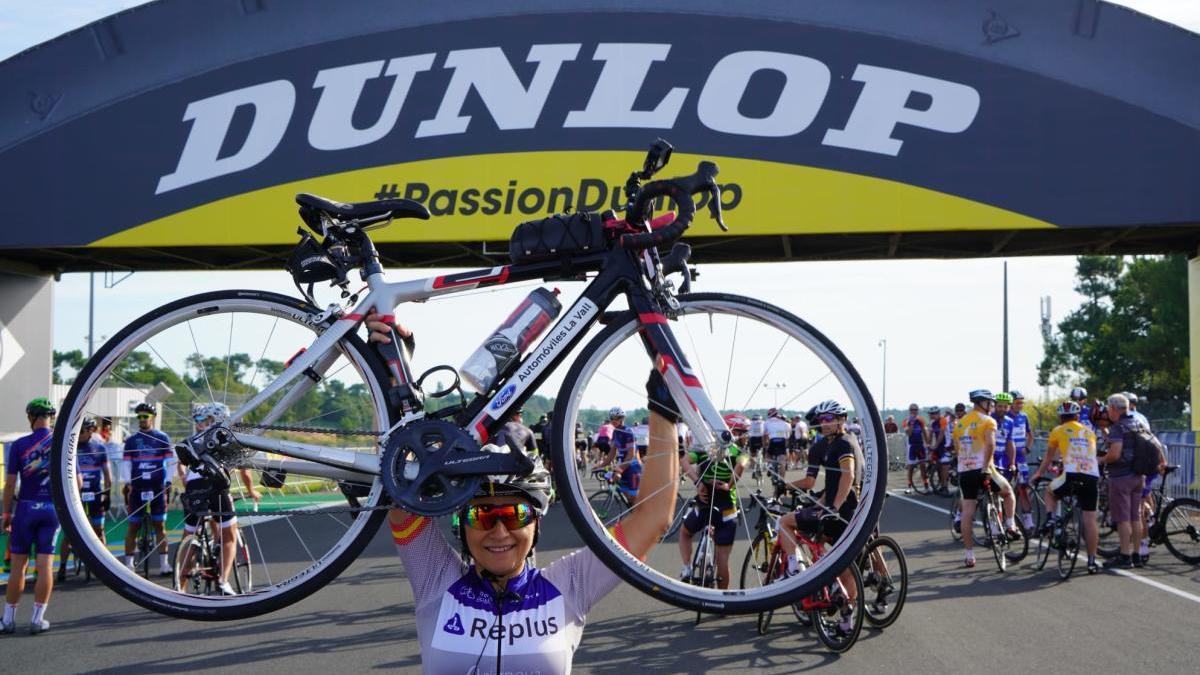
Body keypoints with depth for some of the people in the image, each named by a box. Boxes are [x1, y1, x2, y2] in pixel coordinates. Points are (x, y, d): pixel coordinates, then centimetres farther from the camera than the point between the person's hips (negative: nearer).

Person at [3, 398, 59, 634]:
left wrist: (6, 513, 4)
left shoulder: (19, 445, -5)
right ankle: (37, 620, 5)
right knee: (45, 564, 3)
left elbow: (10, 483, -5)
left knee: (18, 564, 7)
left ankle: (8, 618, 14)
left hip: (26, 508, -1)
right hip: (53, 508, 1)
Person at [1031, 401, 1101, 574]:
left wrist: (1039, 473, 41)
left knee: (1050, 492, 28)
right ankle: (1092, 562, 6)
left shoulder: (1058, 431, 14)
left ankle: (1051, 518, 4)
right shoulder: (1089, 432, 23)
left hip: (1071, 475, -3)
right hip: (1092, 477, 3)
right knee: (1090, 519, 6)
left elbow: (1048, 457, 25)